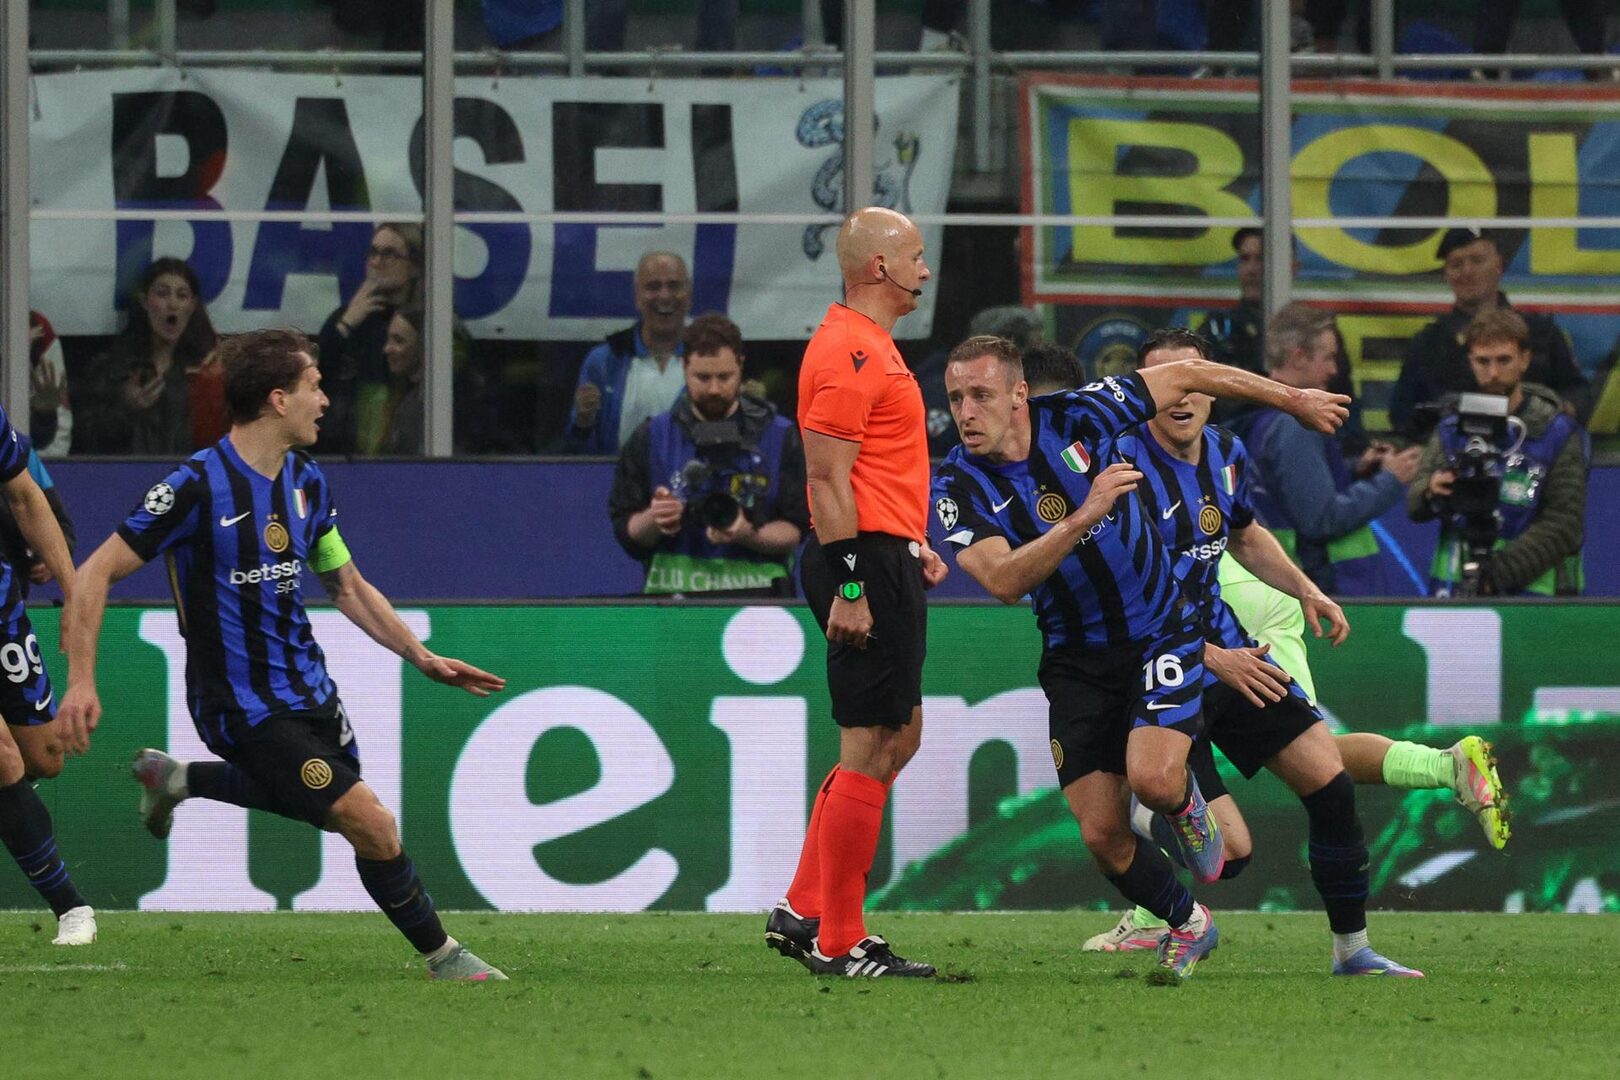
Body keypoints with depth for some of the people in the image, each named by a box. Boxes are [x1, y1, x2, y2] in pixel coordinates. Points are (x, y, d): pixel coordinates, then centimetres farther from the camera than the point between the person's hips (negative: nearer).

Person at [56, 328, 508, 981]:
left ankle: (178, 779, 40)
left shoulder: (306, 481, 5)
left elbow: (347, 587, 18)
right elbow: (97, 573, -16)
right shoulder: (199, 486, -19)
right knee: (371, 822, -15)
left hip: (307, 689, 8)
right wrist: (81, 681, -24)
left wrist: (422, 658, 10)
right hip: (242, 703, -8)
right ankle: (441, 955, 4)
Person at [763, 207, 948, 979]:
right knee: (871, 750, -7)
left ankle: (804, 913, 17)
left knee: (897, 739, 15)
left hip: (885, 560, 11)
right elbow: (829, 479, -20)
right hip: (866, 565, -11)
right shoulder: (849, 352, -15)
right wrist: (848, 589, -24)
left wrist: (911, 545, 23)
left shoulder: (870, 345, 18)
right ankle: (839, 943, -3)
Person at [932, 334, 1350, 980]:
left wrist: (1293, 400, 9)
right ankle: (1188, 925, 24)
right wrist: (1083, 517, -39)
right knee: (1101, 835, -5)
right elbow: (1004, 581, -28)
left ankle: (1186, 806, 12)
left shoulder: (1076, 416, -13)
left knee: (1152, 778, -27)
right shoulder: (958, 488, -13)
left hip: (1160, 632, -2)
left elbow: (1181, 377, 1)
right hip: (1076, 661, 2)